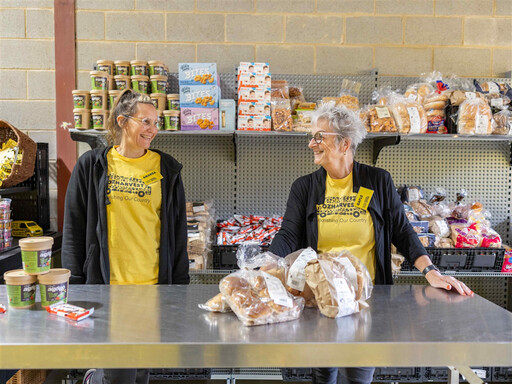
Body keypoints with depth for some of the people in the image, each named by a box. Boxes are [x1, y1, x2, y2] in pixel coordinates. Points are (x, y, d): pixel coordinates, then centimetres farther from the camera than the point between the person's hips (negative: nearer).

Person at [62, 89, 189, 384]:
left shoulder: (167, 169, 5)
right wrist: (75, 284, 1)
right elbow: (74, 229, 4)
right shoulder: (91, 166, 2)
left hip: (155, 285, 2)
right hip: (105, 284, -2)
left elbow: (178, 232, 8)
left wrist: (180, 284, 5)